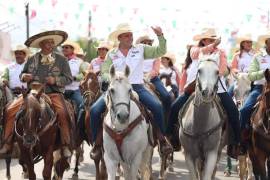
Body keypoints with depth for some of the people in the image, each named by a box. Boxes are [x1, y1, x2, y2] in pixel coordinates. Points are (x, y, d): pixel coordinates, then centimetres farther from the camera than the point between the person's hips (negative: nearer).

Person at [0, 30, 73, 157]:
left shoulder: (61, 60, 6)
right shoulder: (32, 60, 12)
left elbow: (69, 79, 4)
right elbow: (23, 74, 22)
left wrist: (55, 80, -14)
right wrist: (24, 77, -2)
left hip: (53, 93, -3)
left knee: (62, 113, -32)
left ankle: (66, 146, -18)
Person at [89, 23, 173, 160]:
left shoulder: (141, 49, 12)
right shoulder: (111, 54, 11)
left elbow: (160, 51, 7)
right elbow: (104, 73, 3)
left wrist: (160, 36, -9)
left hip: (137, 87, 0)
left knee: (157, 106, -25)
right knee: (95, 110, -19)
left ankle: (162, 139, -10)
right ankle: (97, 143, -3)